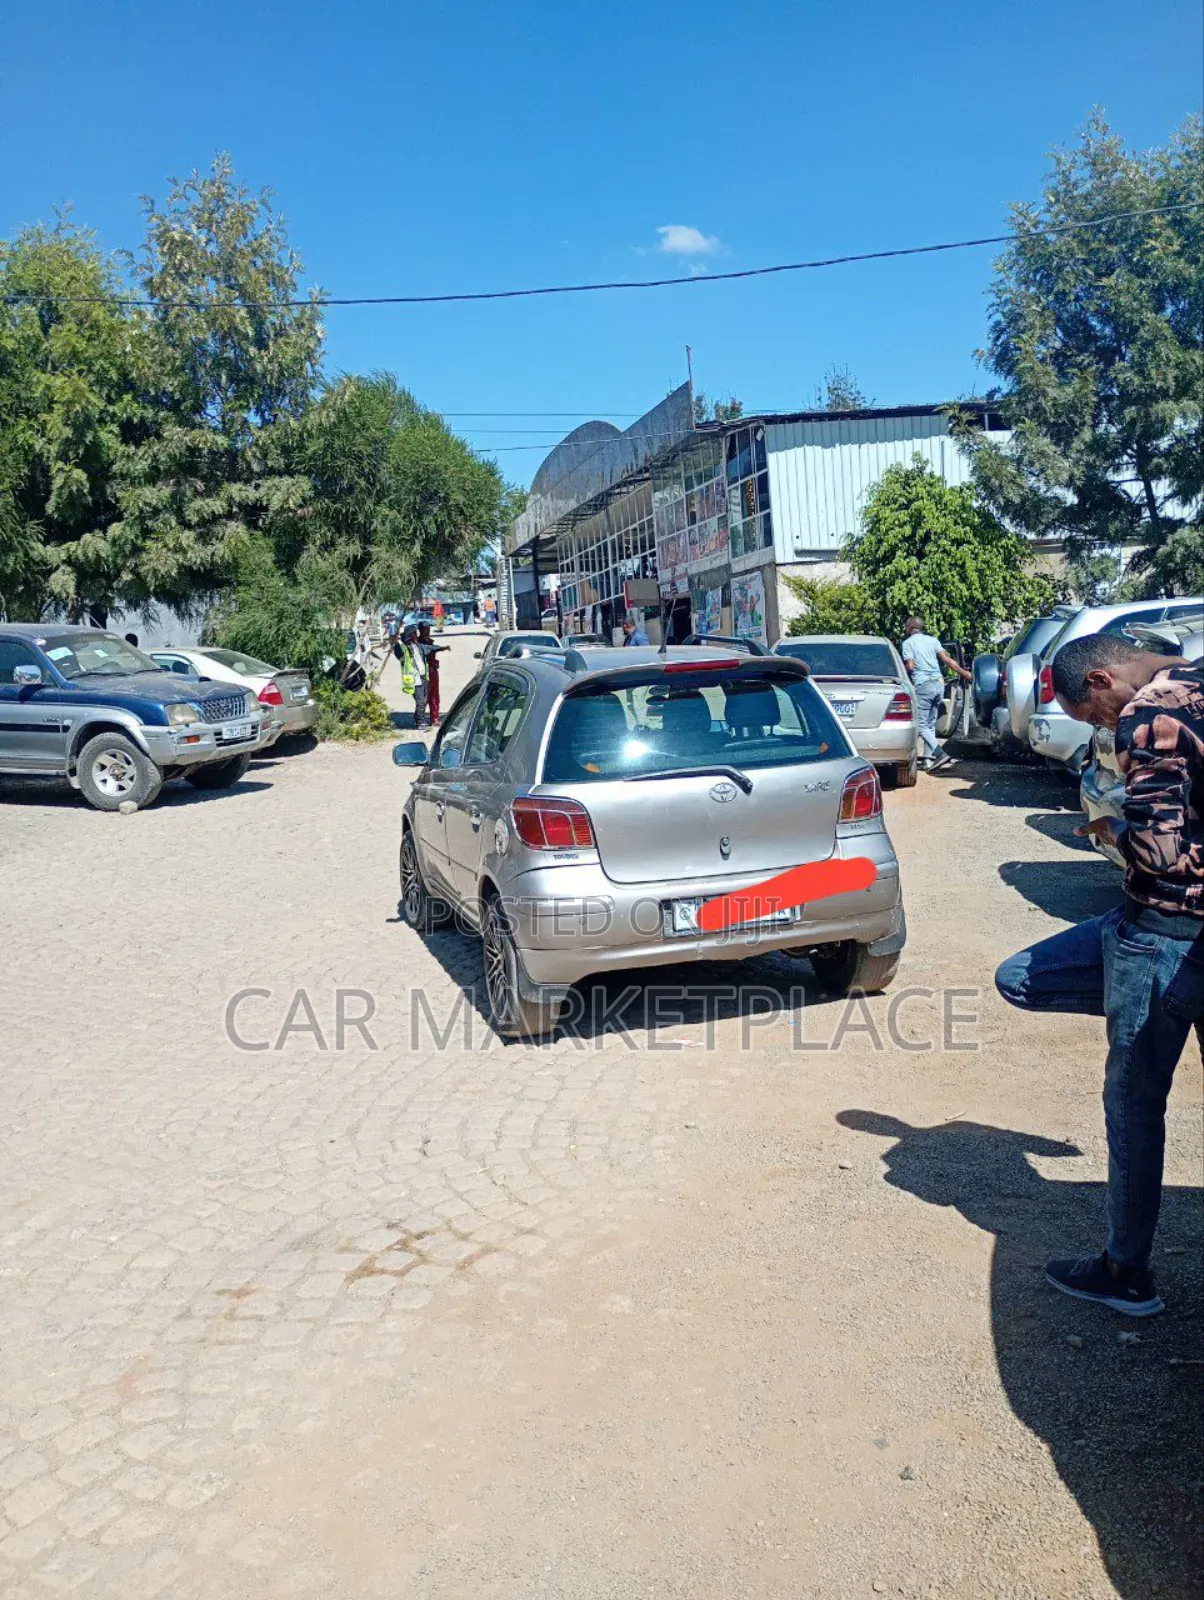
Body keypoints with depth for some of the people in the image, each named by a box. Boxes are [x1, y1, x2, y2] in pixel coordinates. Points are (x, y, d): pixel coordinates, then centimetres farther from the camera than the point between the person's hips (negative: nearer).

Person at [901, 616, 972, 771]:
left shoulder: (908, 643, -1)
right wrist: (964, 673, 11)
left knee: (921, 725, -5)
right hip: (939, 683, 6)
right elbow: (947, 659, 7)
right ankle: (929, 760, 9)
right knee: (931, 724, 12)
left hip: (923, 686, -6)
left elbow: (910, 666, -10)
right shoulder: (932, 639, 14)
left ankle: (941, 754, -21)